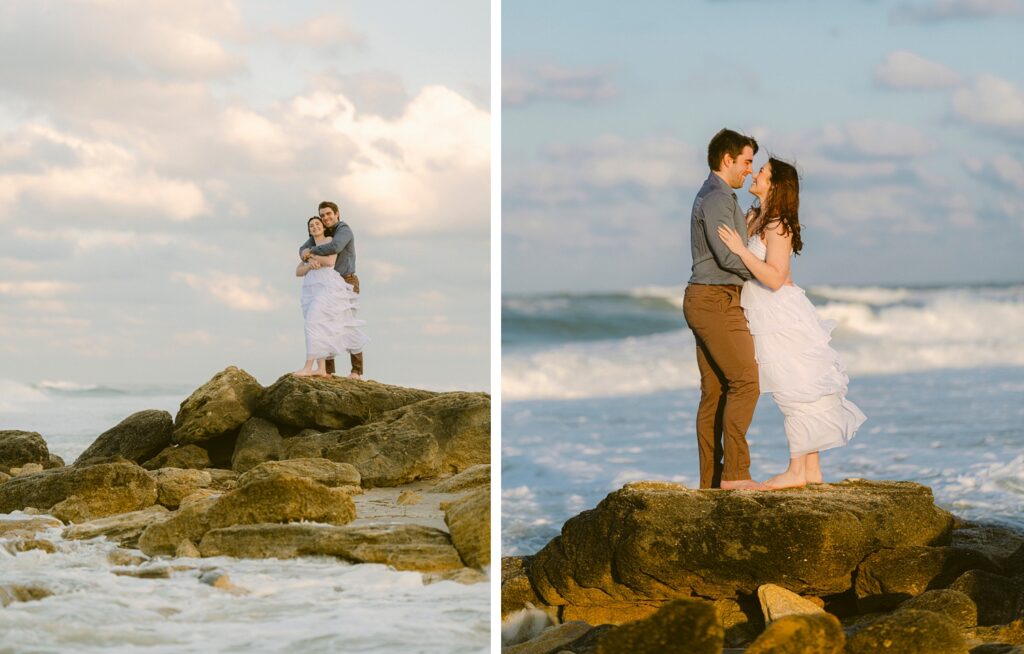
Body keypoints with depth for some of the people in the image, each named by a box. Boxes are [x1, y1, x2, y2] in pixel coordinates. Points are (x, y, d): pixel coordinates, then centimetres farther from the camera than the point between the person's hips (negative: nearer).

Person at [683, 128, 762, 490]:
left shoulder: (715, 197, 20)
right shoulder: (717, 198, -13)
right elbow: (728, 256, -20)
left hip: (705, 301, 11)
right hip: (717, 300, -11)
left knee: (714, 390, 8)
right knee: (745, 381, -14)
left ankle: (711, 478, 7)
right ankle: (734, 472, -18)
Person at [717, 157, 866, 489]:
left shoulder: (777, 226, -17)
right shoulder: (753, 216, 10)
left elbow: (775, 278, -25)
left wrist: (740, 249, -25)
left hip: (781, 316, -9)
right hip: (766, 318, 9)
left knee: (796, 390, -5)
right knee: (802, 391, 10)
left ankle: (797, 470, -2)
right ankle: (812, 469, 14)